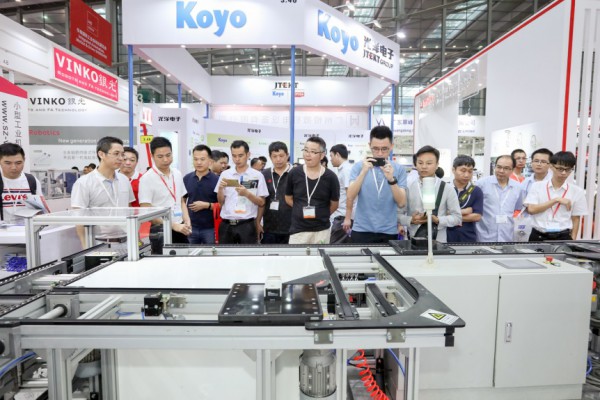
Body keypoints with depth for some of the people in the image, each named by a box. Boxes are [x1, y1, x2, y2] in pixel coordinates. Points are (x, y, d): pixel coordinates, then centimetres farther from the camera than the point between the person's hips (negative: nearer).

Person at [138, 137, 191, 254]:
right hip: (160, 231, -5)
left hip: (181, 229, 5)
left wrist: (187, 221, 0)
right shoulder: (146, 179, -10)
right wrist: (173, 225, -15)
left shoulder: (177, 174, 7)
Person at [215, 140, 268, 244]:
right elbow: (220, 201, 6)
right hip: (226, 225, 3)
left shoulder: (257, 175, -2)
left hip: (247, 225, -2)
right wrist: (220, 189, -13)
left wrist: (247, 193, -19)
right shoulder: (225, 174, 5)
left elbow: (261, 203, -2)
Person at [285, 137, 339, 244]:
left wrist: (321, 216, 10)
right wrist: (301, 211, 6)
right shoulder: (294, 173, -4)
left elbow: (334, 204, 4)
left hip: (321, 230, 0)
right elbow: (288, 198, 9)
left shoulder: (330, 177, -7)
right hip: (298, 229, 0)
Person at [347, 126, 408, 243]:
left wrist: (391, 179, -20)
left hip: (389, 232, 1)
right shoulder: (358, 166, -1)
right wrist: (363, 172, -20)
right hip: (361, 230, -1)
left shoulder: (399, 170, 0)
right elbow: (350, 197, -10)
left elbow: (401, 203, -6)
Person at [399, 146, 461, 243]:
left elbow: (457, 217, 2)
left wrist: (437, 220, -13)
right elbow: (398, 214, 1)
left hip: (438, 241, 0)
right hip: (413, 240, 0)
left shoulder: (447, 189, 1)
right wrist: (411, 220, -17)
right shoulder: (408, 187, 1)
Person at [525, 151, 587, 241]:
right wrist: (556, 200, -14)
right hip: (539, 236, 0)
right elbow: (531, 209, -11)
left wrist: (572, 240, 3)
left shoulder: (577, 191, 1)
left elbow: (576, 218, 5)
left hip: (563, 238, 1)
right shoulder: (537, 186, -1)